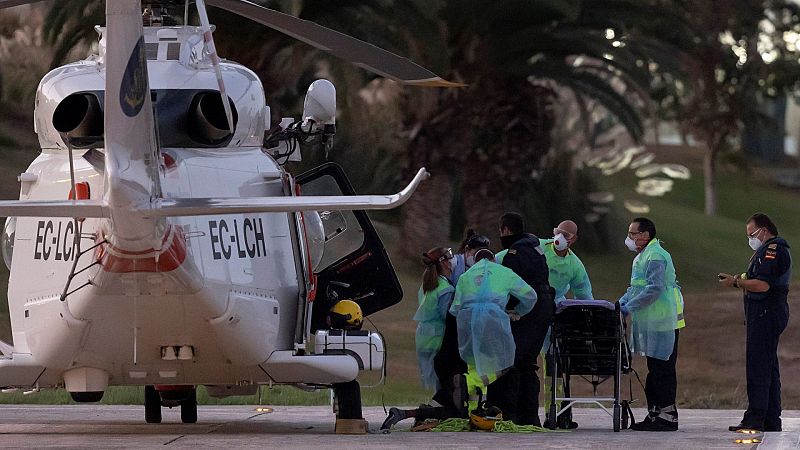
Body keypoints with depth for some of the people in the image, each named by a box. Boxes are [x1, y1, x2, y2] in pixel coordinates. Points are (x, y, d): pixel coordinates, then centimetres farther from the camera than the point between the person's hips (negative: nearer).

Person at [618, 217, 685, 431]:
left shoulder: (655, 257, -15)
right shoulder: (642, 257, 19)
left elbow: (654, 289, -23)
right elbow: (636, 288, 24)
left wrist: (629, 307, -20)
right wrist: (621, 302, 8)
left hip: (663, 323, -11)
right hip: (652, 322, 11)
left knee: (662, 369, -8)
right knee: (654, 369, 13)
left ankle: (667, 415, -7)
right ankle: (655, 414, 17)